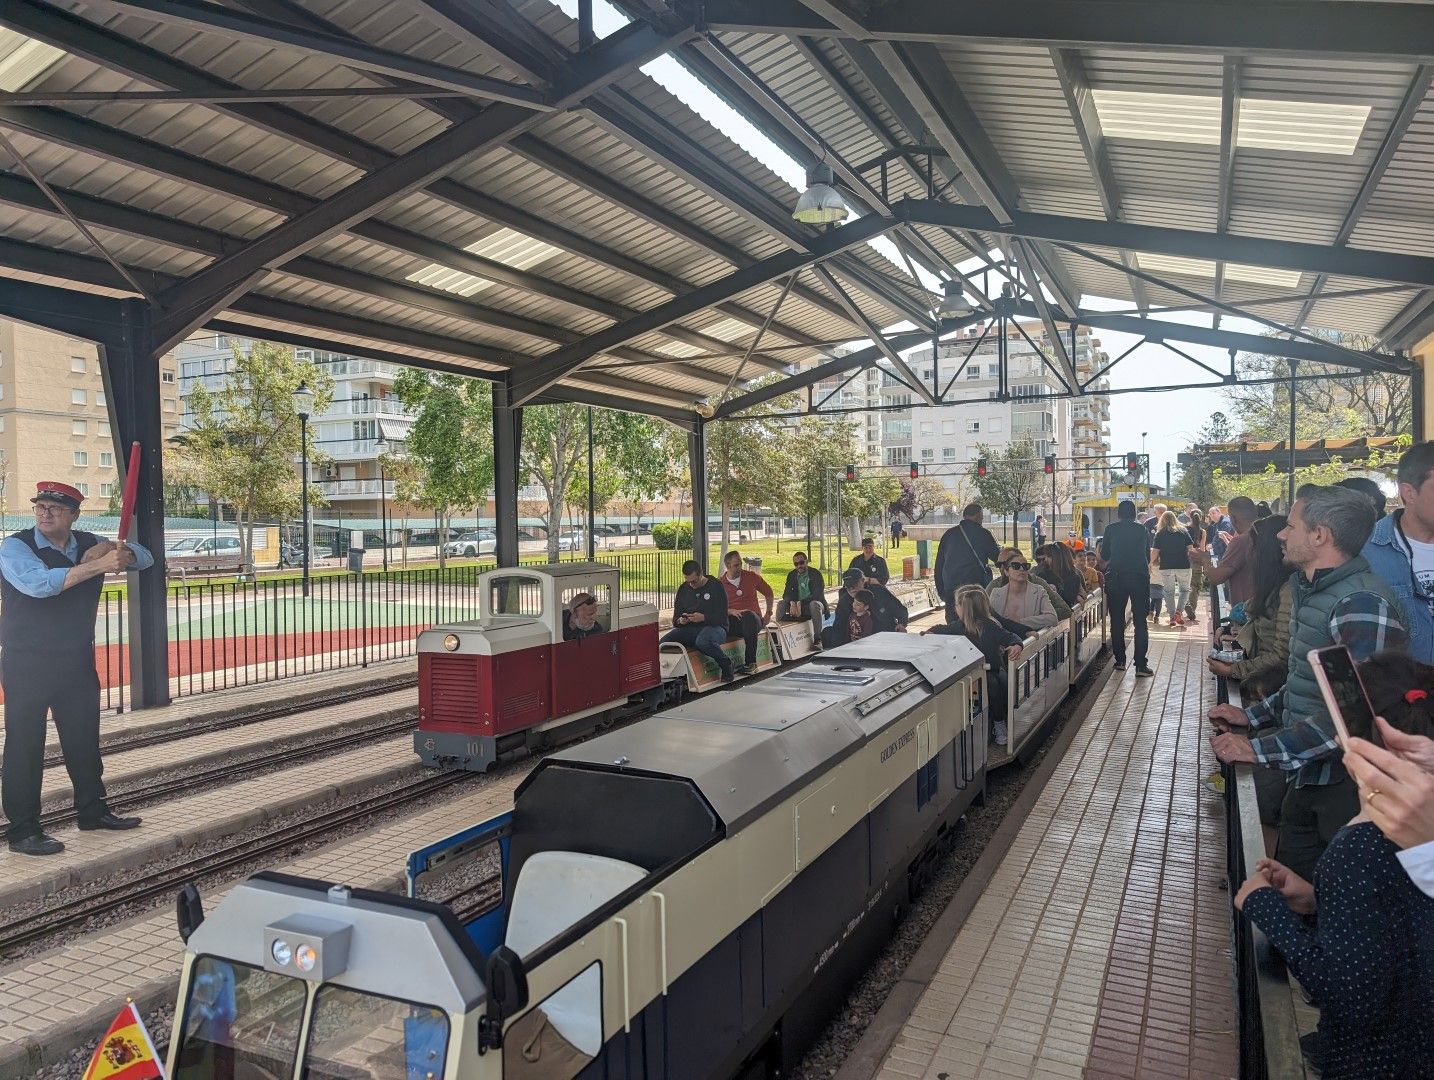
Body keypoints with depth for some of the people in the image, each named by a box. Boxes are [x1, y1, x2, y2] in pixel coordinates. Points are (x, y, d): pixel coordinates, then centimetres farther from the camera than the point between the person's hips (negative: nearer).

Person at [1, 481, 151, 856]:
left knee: (84, 738, 15)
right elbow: (38, 583, -30)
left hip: (77, 661, 6)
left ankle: (92, 810, 30)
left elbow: (145, 559, 9)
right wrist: (97, 565, -32)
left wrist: (114, 549, -12)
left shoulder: (90, 544, 5)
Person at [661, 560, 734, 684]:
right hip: (689, 629, 4)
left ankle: (726, 665, -15)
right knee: (663, 643, -25)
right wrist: (680, 621, -9)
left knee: (702, 641, -41)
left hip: (714, 627, -4)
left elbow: (722, 618, -8)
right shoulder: (683, 589, 13)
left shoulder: (716, 587, -2)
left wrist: (704, 618, -25)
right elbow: (675, 619, 15)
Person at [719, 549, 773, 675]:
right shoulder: (720, 583, 5)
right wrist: (732, 611, -17)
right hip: (732, 621, 0)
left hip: (753, 618, 0)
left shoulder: (751, 576, 9)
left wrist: (768, 613, 16)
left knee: (749, 617, -38)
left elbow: (768, 593, 22)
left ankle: (750, 662, -35)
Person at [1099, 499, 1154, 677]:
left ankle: (1120, 661, 13)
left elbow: (1104, 556, 9)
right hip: (1140, 577, 1)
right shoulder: (1142, 529, 9)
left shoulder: (1111, 529, 3)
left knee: (1117, 621, 11)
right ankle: (1141, 665, -4)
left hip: (1116, 577, -1)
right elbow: (1148, 556, 20)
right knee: (1140, 621, 2)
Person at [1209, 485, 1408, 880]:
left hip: (1345, 785, -9)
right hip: (1306, 775, 9)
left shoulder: (1363, 603, -22)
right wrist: (1252, 716, 10)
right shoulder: (1311, 592, 11)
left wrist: (1261, 749, -26)